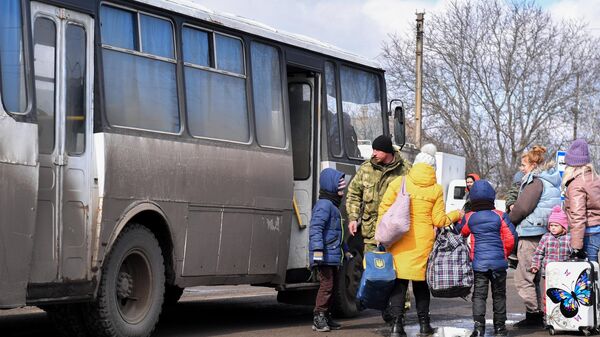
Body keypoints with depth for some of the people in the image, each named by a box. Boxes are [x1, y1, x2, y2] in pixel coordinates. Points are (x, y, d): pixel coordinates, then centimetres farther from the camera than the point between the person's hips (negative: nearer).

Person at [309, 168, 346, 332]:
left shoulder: (333, 205, 21)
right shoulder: (324, 204, -12)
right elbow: (316, 228, -22)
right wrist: (317, 250, -29)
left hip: (333, 256, 11)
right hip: (325, 256, -11)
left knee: (330, 286, 14)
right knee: (326, 284, -11)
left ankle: (326, 317, 21)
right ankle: (318, 318, -8)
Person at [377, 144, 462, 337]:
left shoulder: (399, 182, 0)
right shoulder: (436, 189, 0)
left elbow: (384, 208, -2)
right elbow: (439, 220, 2)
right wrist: (456, 215, 20)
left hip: (400, 240, -1)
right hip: (423, 241, 1)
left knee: (399, 280, 3)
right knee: (421, 281, 14)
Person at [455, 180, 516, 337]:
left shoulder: (469, 218, -1)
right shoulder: (500, 216, -5)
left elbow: (460, 232, 15)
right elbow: (511, 237, -6)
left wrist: (460, 218, 33)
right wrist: (505, 254, 11)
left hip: (478, 262, 0)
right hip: (498, 262, 0)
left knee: (479, 295, 2)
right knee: (499, 295, 11)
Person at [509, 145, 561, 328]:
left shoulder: (536, 182, -14)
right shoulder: (551, 181, 16)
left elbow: (522, 207, -19)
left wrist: (509, 218, 0)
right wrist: (515, 209, 11)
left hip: (531, 235, -10)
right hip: (543, 233, 10)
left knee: (524, 278, -5)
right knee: (533, 278, 17)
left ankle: (533, 315, -5)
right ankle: (538, 316, 20)